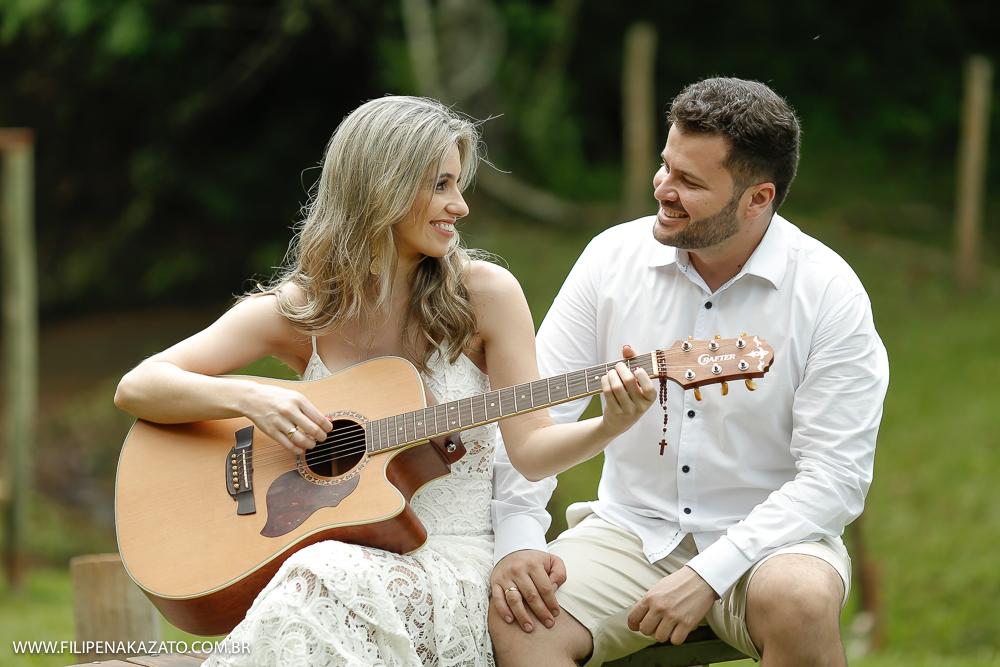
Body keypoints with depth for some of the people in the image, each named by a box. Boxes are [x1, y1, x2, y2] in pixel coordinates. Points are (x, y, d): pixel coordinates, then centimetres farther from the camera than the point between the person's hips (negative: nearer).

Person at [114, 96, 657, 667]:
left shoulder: (484, 293, 1)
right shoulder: (297, 310, 3)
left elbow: (531, 447, -1)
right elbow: (137, 388, 0)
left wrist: (611, 425, -21)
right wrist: (249, 398, -17)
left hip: (455, 563, -1)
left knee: (326, 577, -33)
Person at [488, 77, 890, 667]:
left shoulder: (829, 293, -10)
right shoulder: (614, 256, -1)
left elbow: (835, 475, -14)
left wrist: (709, 575, -23)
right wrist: (517, 543, -14)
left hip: (767, 539, -2)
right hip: (630, 531, 2)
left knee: (800, 600, -36)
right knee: (514, 619, -26)